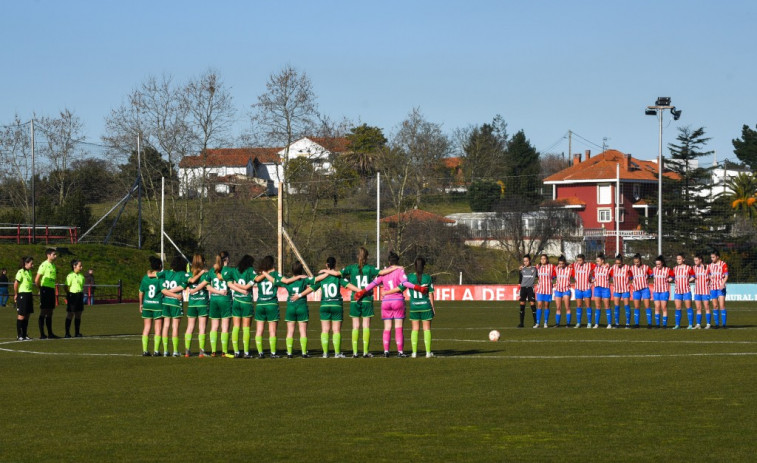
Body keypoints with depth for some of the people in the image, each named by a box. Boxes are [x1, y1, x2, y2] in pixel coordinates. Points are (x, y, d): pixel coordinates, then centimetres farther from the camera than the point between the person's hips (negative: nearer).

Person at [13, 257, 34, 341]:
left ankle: (25, 335, 16)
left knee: (27, 315, 9)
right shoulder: (21, 272, -12)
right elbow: (16, 284, -13)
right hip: (22, 295, -8)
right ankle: (19, 335, 1)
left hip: (29, 295, 8)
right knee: (21, 315, -4)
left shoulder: (29, 272, 13)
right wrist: (16, 295, -8)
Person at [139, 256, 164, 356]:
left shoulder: (145, 277, 5)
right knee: (158, 328, 3)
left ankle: (145, 350, 5)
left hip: (147, 304, 4)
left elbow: (141, 292, 11)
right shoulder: (160, 277, -8)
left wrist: (141, 304, 21)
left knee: (146, 328, 8)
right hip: (158, 305, -4)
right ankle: (156, 350, -1)